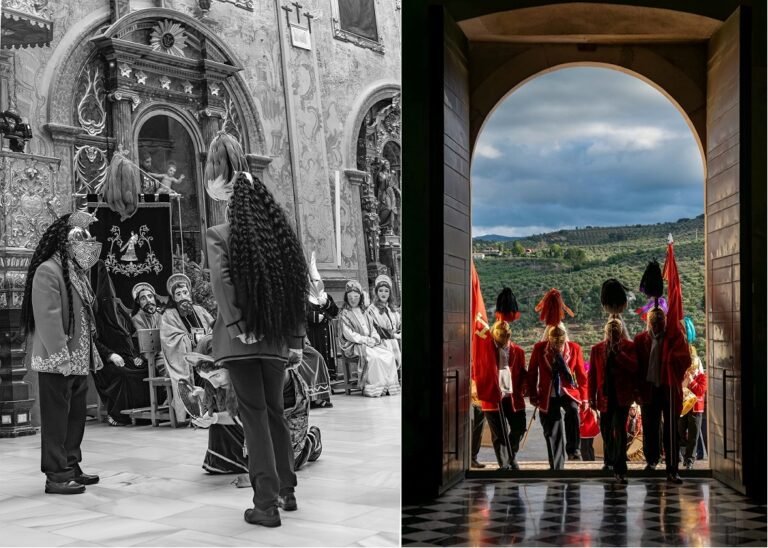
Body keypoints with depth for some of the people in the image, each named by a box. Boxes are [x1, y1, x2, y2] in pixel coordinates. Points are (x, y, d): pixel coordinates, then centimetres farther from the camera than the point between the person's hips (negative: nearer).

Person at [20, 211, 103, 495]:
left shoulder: (77, 272, 15)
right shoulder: (48, 271, -13)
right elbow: (48, 317, -20)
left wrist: (92, 352, 15)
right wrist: (61, 355, -24)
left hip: (79, 360, 9)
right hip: (56, 362, -9)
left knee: (76, 417, 14)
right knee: (56, 418, -3)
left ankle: (71, 466, 23)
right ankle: (56, 475, 2)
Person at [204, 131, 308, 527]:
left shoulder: (219, 235, -2)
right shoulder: (279, 233, 8)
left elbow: (221, 282, -17)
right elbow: (298, 288, 7)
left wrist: (239, 326, -15)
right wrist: (296, 339, 11)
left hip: (241, 339, -4)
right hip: (276, 339, 4)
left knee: (255, 416, -1)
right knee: (275, 412, 18)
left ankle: (266, 504, -2)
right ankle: (286, 491, 27)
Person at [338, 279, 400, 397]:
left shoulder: (364, 312, 20)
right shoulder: (345, 313, 1)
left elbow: (372, 329, 18)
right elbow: (348, 334, -9)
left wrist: (375, 339, -5)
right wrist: (365, 340, -16)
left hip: (370, 343, 6)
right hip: (355, 345, -6)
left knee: (389, 355, -18)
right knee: (373, 357, -35)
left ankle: (390, 384, -15)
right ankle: (374, 388, -30)